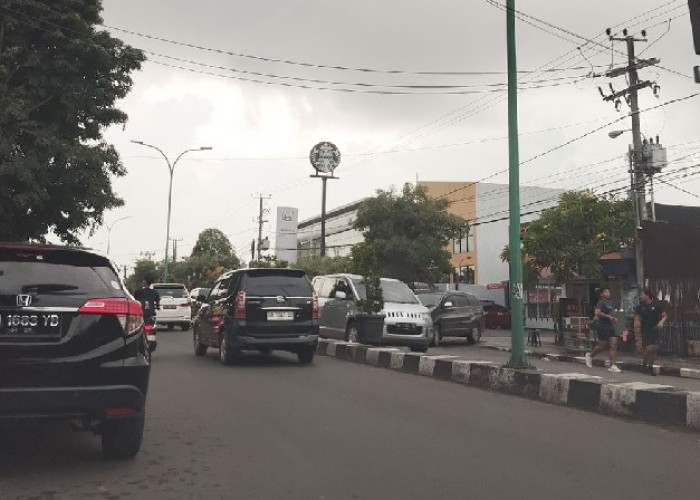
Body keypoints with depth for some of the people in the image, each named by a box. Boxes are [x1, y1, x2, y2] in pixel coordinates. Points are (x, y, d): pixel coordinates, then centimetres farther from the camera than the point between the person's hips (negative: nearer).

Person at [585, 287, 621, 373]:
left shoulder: (610, 302, 16)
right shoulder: (601, 302, -11)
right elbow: (597, 312, -25)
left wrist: (613, 318, 12)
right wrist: (608, 316, -21)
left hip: (611, 327, 8)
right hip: (603, 327, -8)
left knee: (613, 345, -3)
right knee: (603, 345, 1)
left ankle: (612, 366, -4)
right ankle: (590, 355, 27)